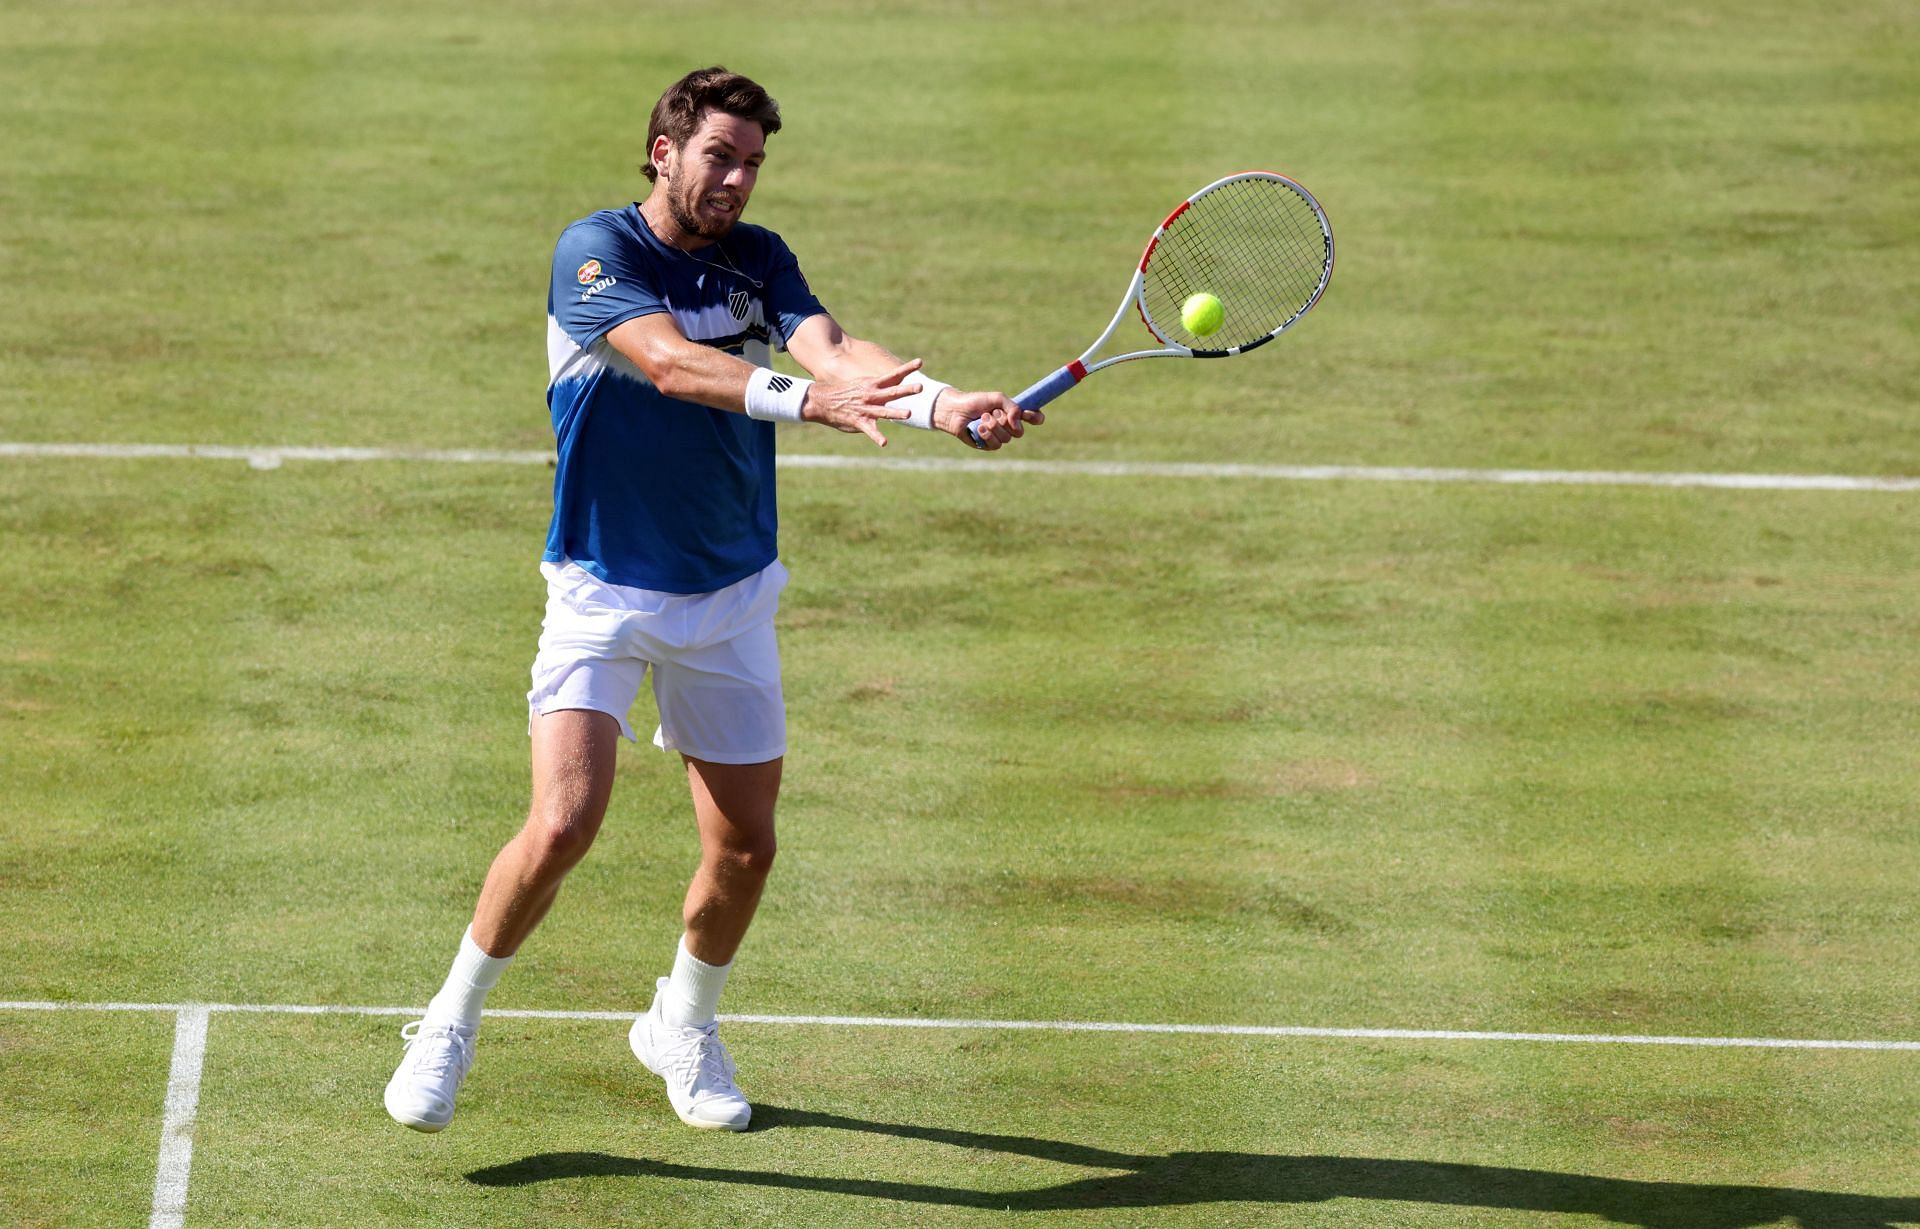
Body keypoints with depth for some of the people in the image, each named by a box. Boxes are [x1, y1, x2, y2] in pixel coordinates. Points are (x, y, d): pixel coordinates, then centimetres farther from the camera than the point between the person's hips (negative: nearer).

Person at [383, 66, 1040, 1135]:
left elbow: (832, 347, -17)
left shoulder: (759, 262, 2)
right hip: (603, 594, -5)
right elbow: (670, 363, -29)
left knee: (746, 847, 7)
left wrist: (941, 402, -37)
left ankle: (684, 1027, 34)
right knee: (564, 824, -19)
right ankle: (452, 1024, 2)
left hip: (729, 597, 5)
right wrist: (806, 398, -45)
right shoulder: (597, 251, -12)